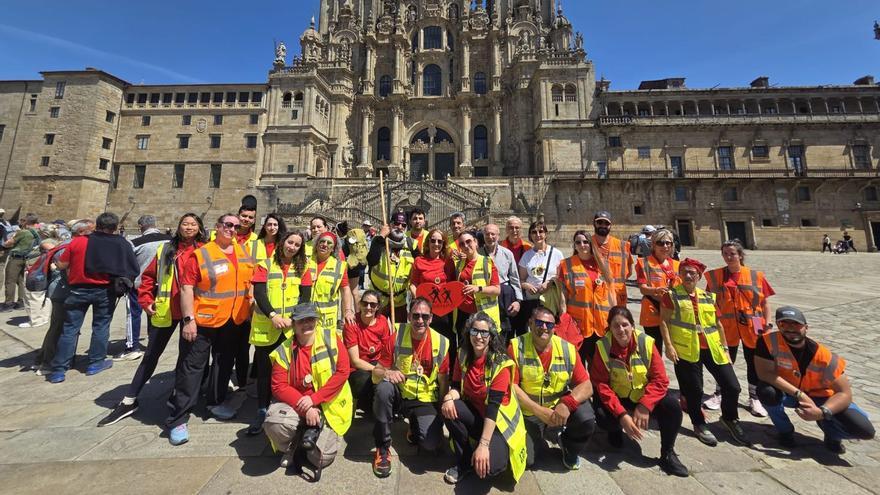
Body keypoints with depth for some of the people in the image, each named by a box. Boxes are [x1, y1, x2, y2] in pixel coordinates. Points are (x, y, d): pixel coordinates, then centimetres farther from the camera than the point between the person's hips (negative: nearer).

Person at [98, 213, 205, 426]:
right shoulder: (165, 249, 3)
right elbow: (148, 276, 9)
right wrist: (146, 300, 0)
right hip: (165, 311, 2)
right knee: (151, 355, 11)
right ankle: (129, 401, 26)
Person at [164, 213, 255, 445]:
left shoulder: (244, 252, 4)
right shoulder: (201, 254, -11)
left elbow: (251, 280, 13)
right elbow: (186, 287, -13)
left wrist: (251, 307, 9)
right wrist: (189, 319, -18)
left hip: (234, 320, 5)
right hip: (204, 320, -5)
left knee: (224, 362, 18)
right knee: (191, 366, 2)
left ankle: (215, 402, 37)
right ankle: (177, 419, 16)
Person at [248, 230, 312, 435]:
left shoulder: (303, 267, 5)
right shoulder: (265, 265, 2)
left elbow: (305, 296, 0)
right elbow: (258, 294, -6)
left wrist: (294, 319, -12)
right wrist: (273, 315, -18)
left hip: (293, 327, 1)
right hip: (266, 327, 0)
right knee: (264, 369, 9)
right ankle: (262, 411, 24)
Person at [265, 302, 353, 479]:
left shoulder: (330, 338, -8)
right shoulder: (284, 351, -5)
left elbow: (342, 372, -14)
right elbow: (279, 386, -9)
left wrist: (314, 399, -19)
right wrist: (305, 408, -21)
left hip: (329, 407, -1)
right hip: (296, 406, 2)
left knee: (321, 458, -13)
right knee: (274, 421, -29)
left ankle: (312, 431, 21)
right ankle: (293, 448, 6)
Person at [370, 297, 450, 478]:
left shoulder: (441, 343, -9)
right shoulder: (396, 339, -11)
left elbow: (444, 381, 1)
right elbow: (376, 372, -6)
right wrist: (387, 372, -29)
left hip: (425, 400, 0)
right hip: (399, 395, 1)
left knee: (431, 444, -22)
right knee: (384, 387, -32)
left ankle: (415, 425, 15)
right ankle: (383, 448, -10)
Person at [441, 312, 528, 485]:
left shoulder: (501, 364, -22)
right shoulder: (463, 356, -7)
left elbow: (493, 406, -26)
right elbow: (456, 387, -5)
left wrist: (483, 445, -30)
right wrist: (449, 397, -30)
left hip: (498, 420, -4)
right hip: (474, 413, 5)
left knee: (488, 467, -27)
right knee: (449, 408, -26)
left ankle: (496, 448, 10)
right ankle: (464, 462, -2)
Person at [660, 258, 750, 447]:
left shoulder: (708, 296, 11)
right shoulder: (672, 295, -3)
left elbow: (718, 325, 16)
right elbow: (664, 321, -6)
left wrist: (725, 348, 12)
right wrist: (669, 346, -13)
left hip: (712, 349, 4)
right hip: (686, 350, -4)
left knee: (732, 386, 8)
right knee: (694, 390, 6)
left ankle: (730, 418, 37)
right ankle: (699, 424, 29)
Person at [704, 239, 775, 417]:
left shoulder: (756, 276, -4)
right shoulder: (715, 276, -5)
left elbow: (765, 303, 2)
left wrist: (766, 324, -3)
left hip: (752, 327, 0)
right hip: (727, 327, 0)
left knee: (754, 363, 12)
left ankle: (754, 399, 30)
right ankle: (719, 394, 29)